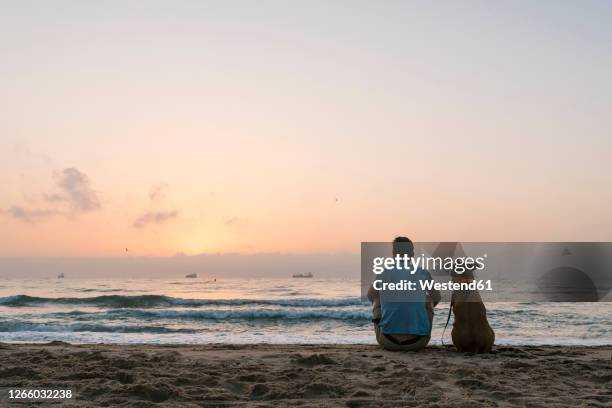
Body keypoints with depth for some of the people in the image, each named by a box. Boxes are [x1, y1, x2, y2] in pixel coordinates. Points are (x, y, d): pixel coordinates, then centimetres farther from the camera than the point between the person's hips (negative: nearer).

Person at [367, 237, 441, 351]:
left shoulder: (384, 274, 3)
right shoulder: (423, 274, 3)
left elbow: (370, 295, 25)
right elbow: (437, 297, 24)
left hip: (389, 342, 0)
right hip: (418, 342, 0)